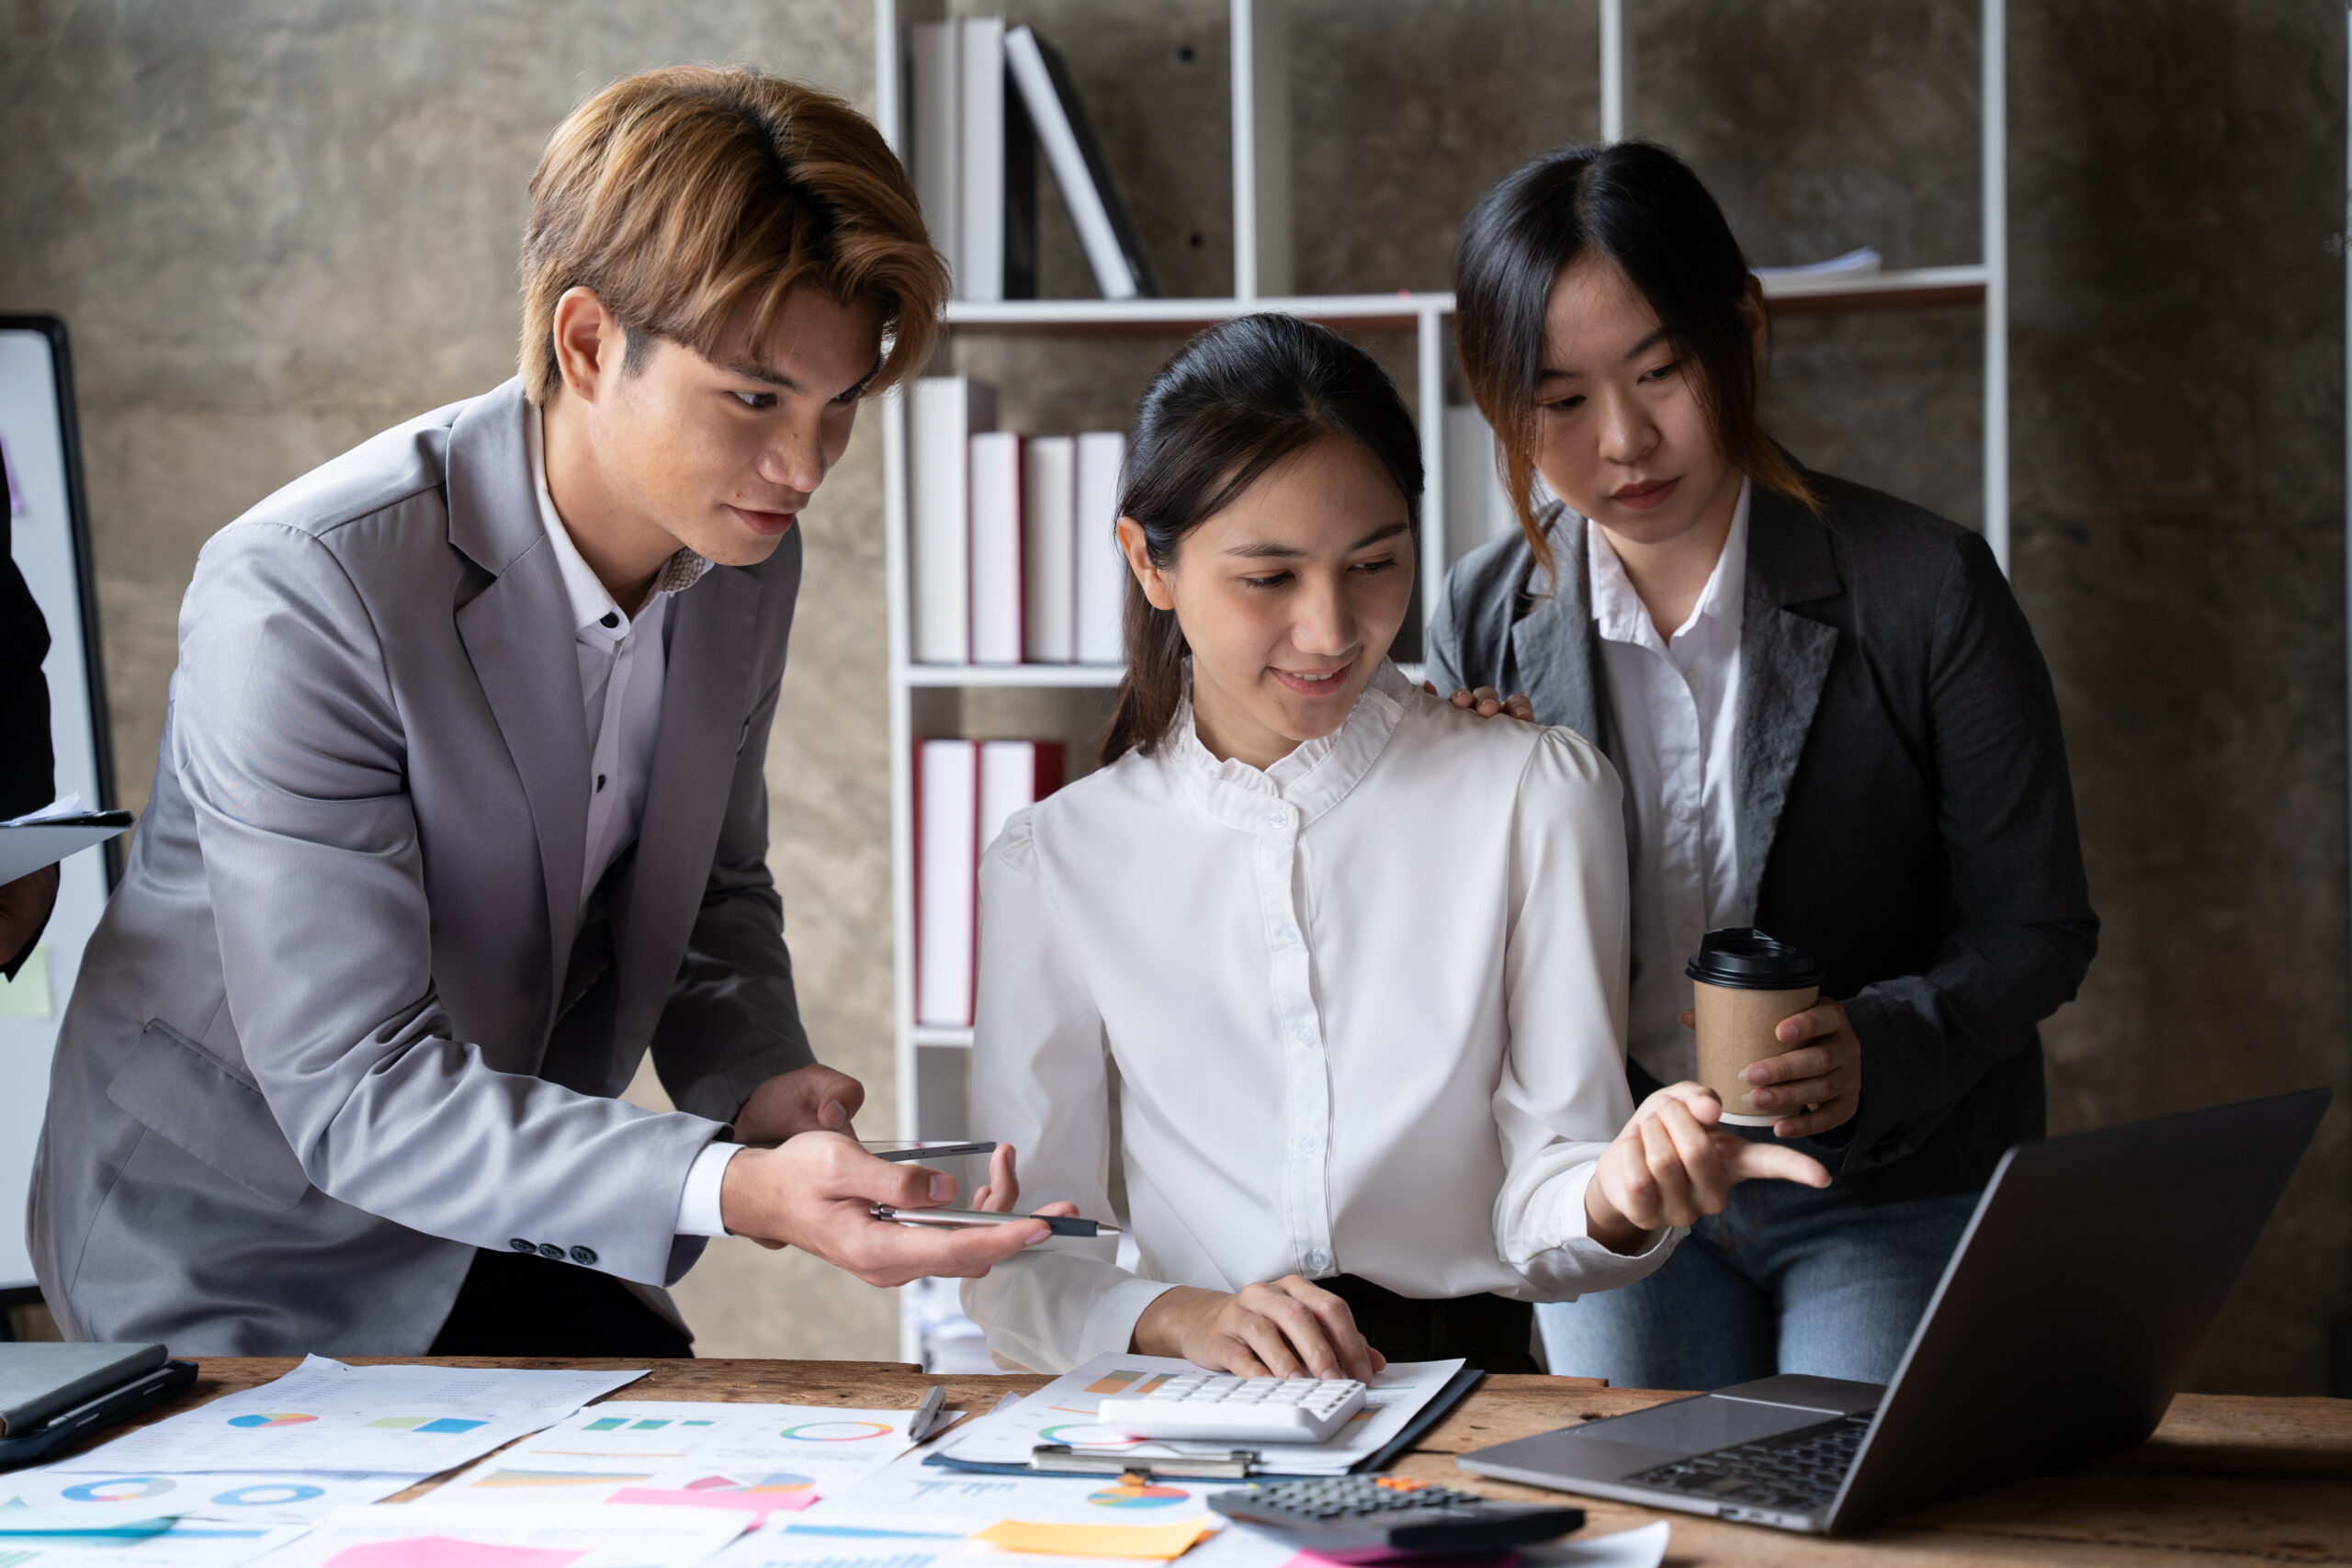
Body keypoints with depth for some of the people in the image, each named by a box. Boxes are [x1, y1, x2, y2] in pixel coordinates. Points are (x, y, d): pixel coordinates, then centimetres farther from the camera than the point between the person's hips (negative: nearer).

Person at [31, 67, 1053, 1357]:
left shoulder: (747, 566, -3)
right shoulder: (297, 598, -27)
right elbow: (356, 1095, -29)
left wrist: (755, 1084, -12)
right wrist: (732, 1189, -42)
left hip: (510, 1236, 6)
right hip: (245, 1254, -6)